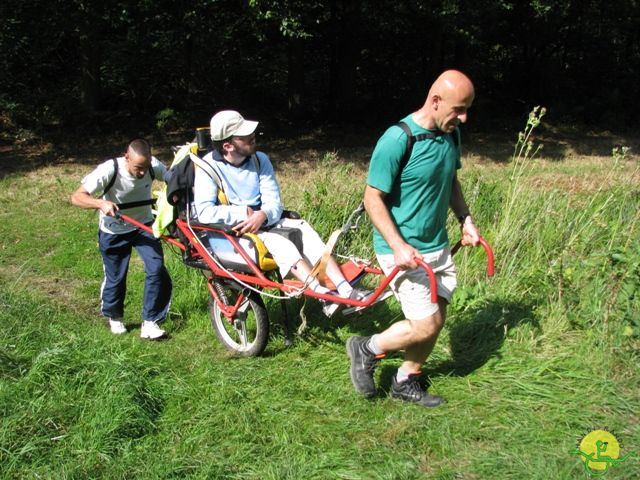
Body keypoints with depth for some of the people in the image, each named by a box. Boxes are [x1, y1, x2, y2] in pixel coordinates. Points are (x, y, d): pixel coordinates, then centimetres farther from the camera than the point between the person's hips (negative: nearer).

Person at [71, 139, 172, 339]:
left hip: (144, 225, 2)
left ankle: (149, 322, -2)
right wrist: (101, 203, -48)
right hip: (114, 232, -2)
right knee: (115, 278, 8)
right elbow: (77, 197, -29)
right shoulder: (108, 170, -30)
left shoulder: (153, 165, -21)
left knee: (157, 269, -15)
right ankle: (114, 317, 38)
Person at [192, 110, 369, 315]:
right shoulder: (209, 166, -12)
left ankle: (345, 291, -30)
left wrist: (262, 215, -25)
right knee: (277, 242, -32)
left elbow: (274, 204, -2)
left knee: (304, 229, -20)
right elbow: (204, 212, -24)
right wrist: (247, 213, -21)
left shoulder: (260, 159, 3)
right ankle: (322, 294, -41)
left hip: (263, 222, 5)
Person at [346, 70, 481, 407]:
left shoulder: (450, 135, 3)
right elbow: (373, 199, -18)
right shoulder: (397, 140, -21)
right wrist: (398, 246, -25)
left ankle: (405, 383, 31)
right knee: (425, 325, -7)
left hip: (438, 247, 8)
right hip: (403, 251, -8)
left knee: (436, 320, 11)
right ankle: (367, 349, 18)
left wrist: (465, 219, 8)